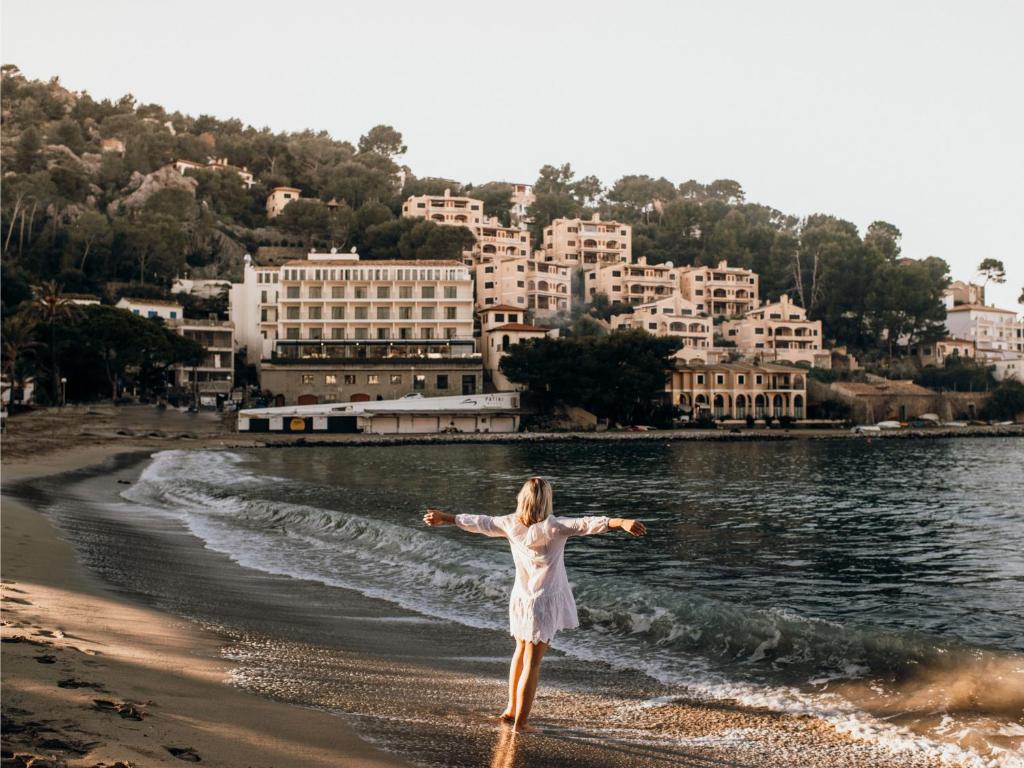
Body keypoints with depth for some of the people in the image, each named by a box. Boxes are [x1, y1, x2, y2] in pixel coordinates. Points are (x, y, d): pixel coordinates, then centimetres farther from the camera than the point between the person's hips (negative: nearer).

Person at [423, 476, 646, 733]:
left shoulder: (511, 524, -4)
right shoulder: (552, 527, -19)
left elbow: (479, 522, 10)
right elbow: (584, 525, -33)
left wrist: (446, 518, 25)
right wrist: (620, 522, -45)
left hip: (521, 599, 6)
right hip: (543, 602, -6)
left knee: (521, 652, 26)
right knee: (532, 663, -1)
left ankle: (511, 709, 37)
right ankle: (519, 723, 3)